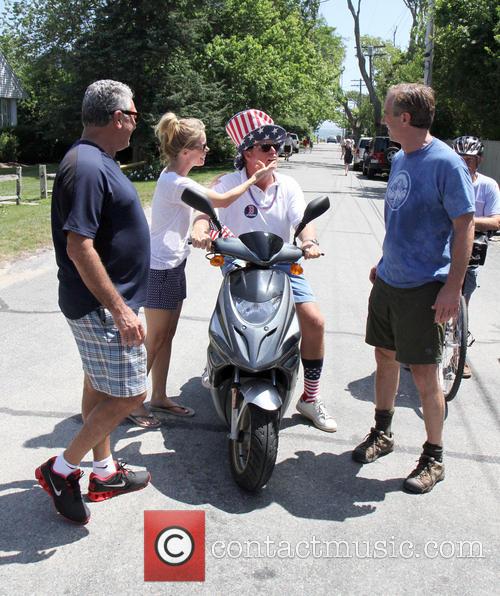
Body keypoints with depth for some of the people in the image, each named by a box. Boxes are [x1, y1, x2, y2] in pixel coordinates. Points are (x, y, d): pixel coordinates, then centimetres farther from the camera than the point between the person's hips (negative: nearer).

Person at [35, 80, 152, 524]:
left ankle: (104, 473, 33)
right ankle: (62, 470, 12)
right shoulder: (87, 167, -22)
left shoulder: (96, 161, 11)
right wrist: (120, 310, -25)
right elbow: (79, 247, -26)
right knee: (128, 395, -3)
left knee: (100, 388, 18)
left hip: (100, 302, 11)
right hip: (101, 306, -11)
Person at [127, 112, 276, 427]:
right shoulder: (176, 183, -22)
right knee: (156, 338, -1)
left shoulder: (174, 176, 9)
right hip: (160, 269, -9)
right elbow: (222, 200, -17)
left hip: (173, 265, 10)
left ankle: (160, 397, 25)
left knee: (167, 336, 14)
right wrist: (255, 178, -8)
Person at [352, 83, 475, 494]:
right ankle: (383, 433, 35)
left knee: (424, 373, 0)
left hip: (424, 289, -8)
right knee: (385, 357, 17)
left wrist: (453, 287, -20)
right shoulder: (400, 159, 9)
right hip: (388, 281, 8)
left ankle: (434, 459, 16)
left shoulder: (446, 163, -15)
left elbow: (465, 226, -16)